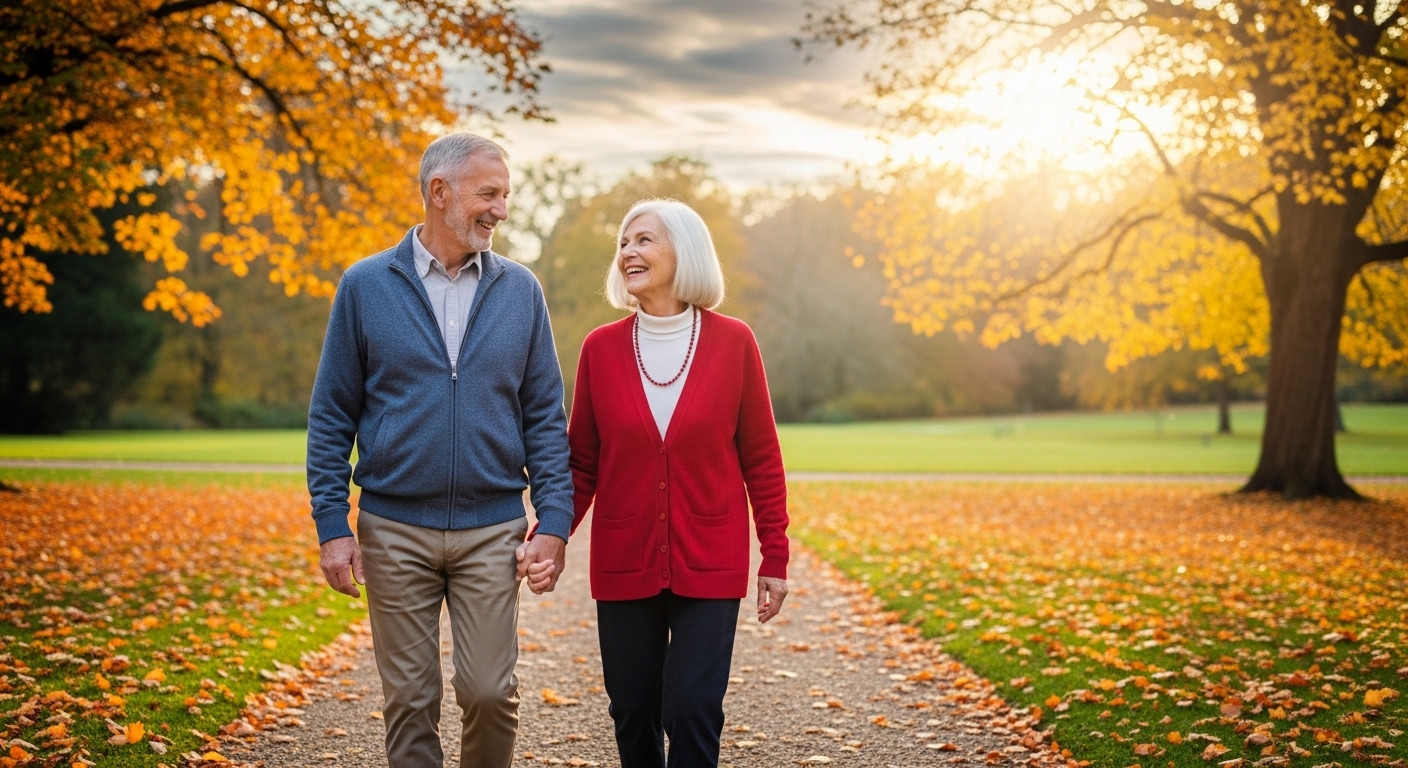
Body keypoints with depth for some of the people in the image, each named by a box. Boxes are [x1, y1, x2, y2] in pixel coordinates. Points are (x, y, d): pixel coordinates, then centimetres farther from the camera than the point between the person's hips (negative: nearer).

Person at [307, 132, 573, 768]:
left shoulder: (520, 290, 4)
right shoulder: (366, 287, 1)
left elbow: (545, 416, 5)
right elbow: (331, 417, 2)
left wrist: (555, 521, -3)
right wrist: (332, 527, -4)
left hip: (492, 530, 1)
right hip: (395, 530, 0)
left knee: (490, 691, -1)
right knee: (411, 699, 7)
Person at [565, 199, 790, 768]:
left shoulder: (732, 342, -3)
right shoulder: (601, 347, 0)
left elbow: (761, 459, 1)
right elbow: (581, 462, 4)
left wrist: (775, 557, 1)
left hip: (709, 564, -2)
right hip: (624, 564, 2)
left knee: (693, 710, -6)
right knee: (633, 711, 8)